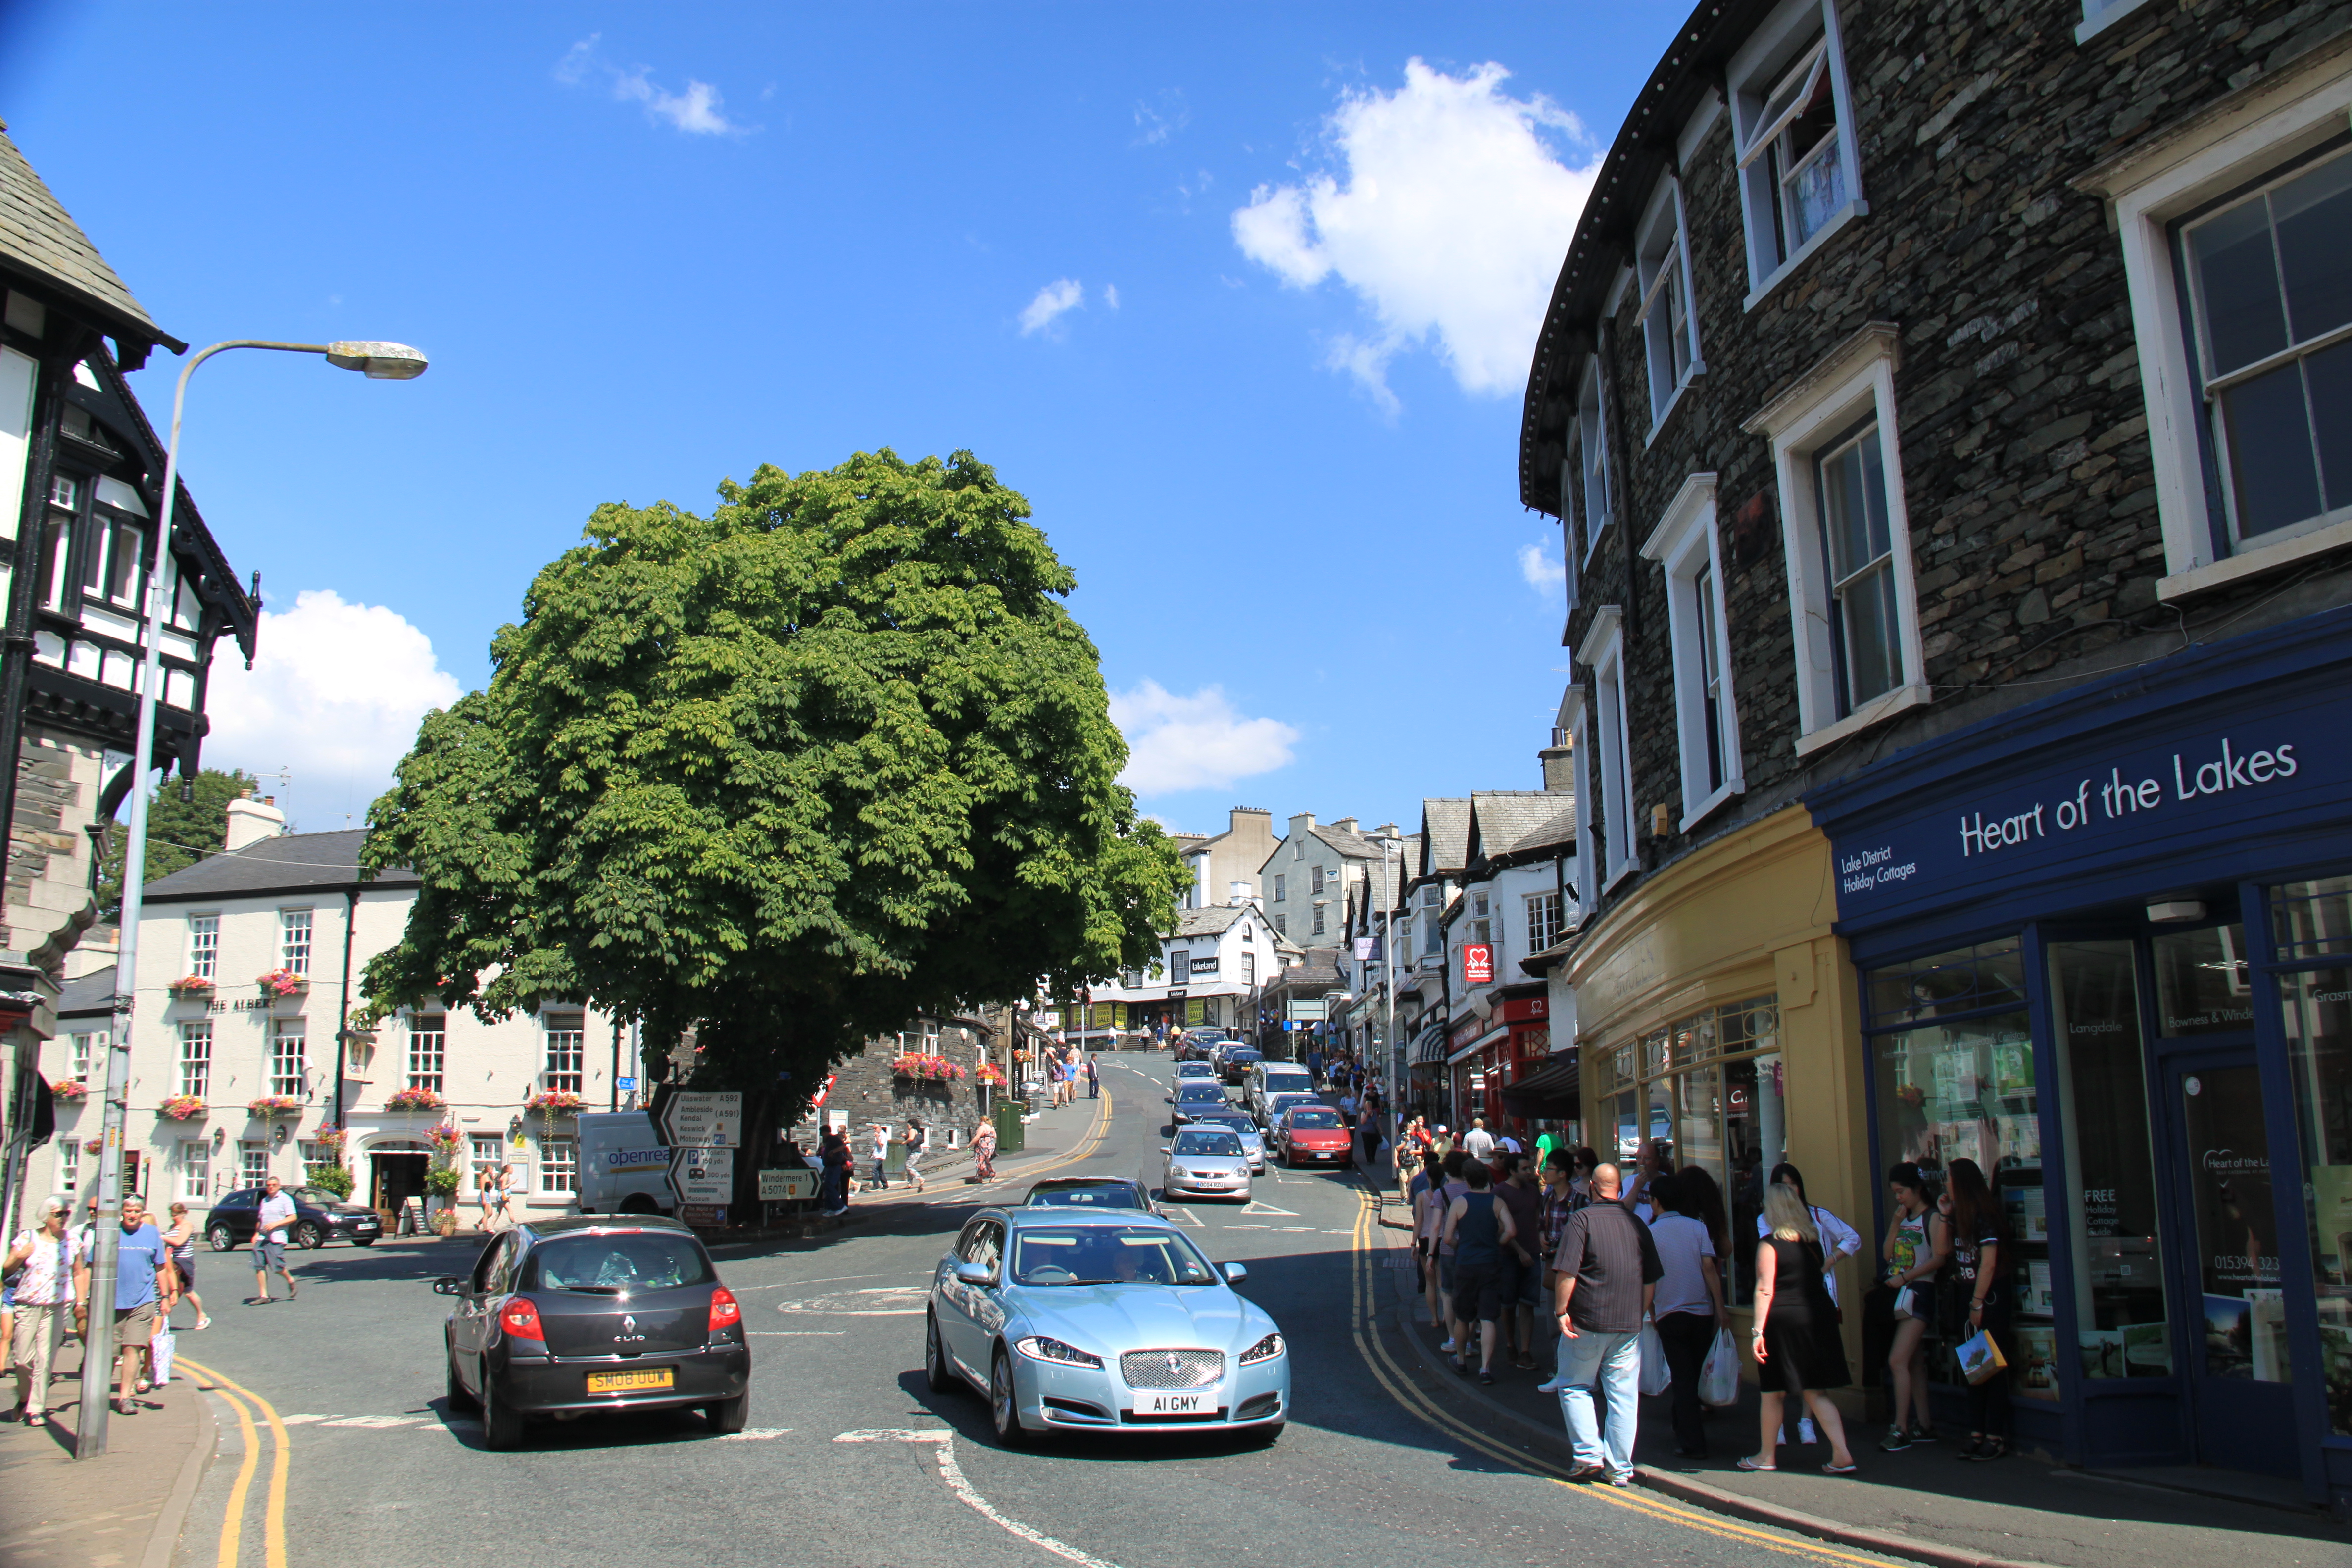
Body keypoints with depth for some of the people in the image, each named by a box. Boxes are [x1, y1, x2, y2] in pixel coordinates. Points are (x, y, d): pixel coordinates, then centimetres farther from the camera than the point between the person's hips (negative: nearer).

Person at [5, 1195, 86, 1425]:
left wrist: (81, 1302, 9)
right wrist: (19, 1257, -15)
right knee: (22, 1360, 2)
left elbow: (79, 1273, 15)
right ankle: (24, 1398, 29)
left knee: (45, 1360, -6)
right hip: (27, 1306, 0)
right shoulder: (27, 1238, 4)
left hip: (57, 1308, 0)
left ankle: (35, 1409, 2)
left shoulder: (72, 1240, 8)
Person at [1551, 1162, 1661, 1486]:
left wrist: (1561, 1311, -8)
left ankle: (1589, 1455, 1)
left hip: (1587, 1323, -4)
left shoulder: (1582, 1219, -7)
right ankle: (1619, 1469, 9)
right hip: (1629, 1325, 4)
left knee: (1575, 1387, 10)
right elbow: (1651, 1280, 12)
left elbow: (1567, 1272, -15)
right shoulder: (1637, 1224, 8)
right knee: (1624, 1396, 7)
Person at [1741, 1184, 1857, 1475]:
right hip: (1820, 1315, 5)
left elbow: (1765, 1290, -16)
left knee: (1773, 1393, 9)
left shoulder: (1770, 1244, -11)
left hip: (1783, 1320, -5)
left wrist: (1758, 1331, -16)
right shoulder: (1813, 1240, 7)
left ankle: (1767, 1455, 20)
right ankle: (1842, 1454, -2)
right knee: (1814, 1393, 10)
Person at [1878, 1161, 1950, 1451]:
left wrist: (1905, 1277, -16)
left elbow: (1939, 1258, -15)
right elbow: (1888, 1253, 8)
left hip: (1919, 1291, -8)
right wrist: (1896, 1221, -1)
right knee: (1914, 1362, 11)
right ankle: (1924, 1425, 17)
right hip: (1899, 1293, 8)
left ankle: (1900, 1428, -12)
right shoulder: (1902, 1218, 15)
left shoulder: (1932, 1217, -8)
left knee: (1897, 1360, -14)